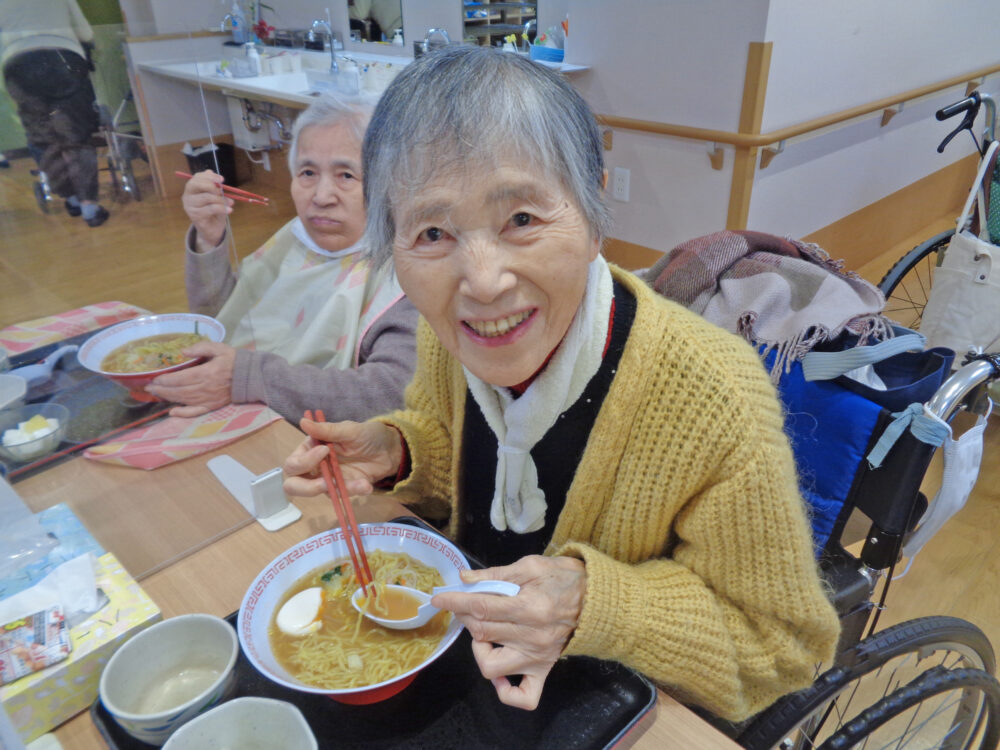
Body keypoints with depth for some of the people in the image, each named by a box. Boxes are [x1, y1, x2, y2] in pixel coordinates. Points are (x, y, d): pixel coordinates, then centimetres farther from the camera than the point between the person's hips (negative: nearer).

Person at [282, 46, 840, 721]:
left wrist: (595, 605, -33)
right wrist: (395, 451, -16)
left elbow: (783, 647, -18)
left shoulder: (716, 403, -32)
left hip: (629, 708, -2)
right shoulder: (446, 334, -16)